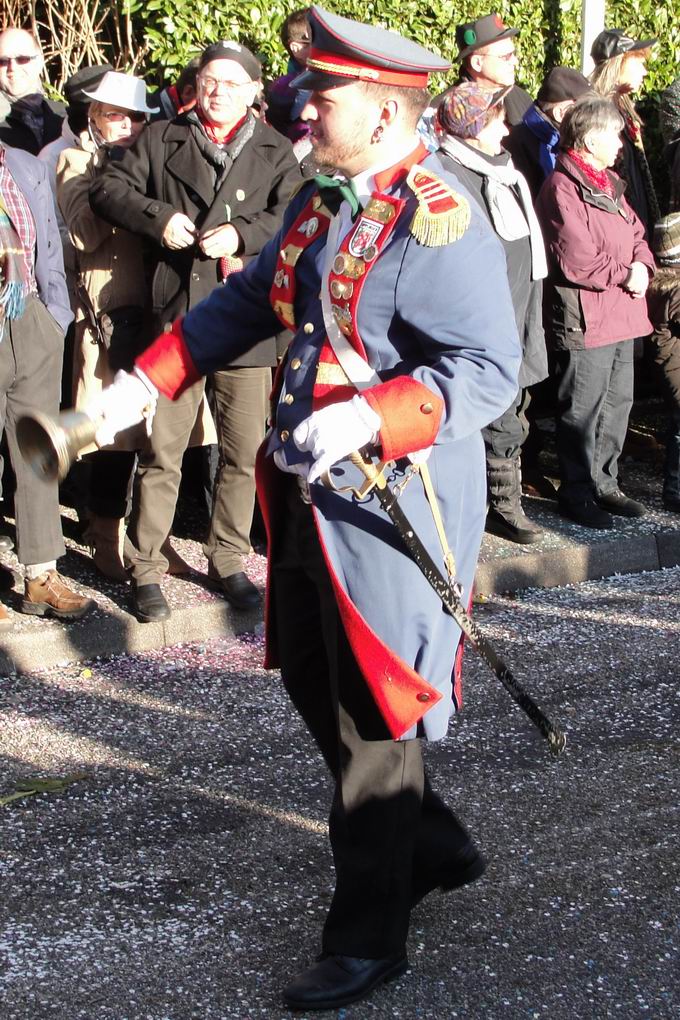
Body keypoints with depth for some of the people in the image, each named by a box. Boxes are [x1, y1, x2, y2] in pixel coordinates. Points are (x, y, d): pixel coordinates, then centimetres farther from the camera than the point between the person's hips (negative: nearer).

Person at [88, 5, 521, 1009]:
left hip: (393, 502, -9)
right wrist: (147, 379, 12)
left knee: (369, 713, 1)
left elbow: (490, 370, -23)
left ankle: (368, 937, 17)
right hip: (308, 490, 9)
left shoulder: (441, 222, -19)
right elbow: (248, 301, 19)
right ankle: (434, 846, 38)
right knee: (310, 679, 19)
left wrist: (371, 418, -35)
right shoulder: (320, 202, 9)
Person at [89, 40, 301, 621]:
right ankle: (146, 570, 12)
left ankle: (228, 561, 22)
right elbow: (108, 189, 8)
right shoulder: (163, 140, 10)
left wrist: (244, 233, -19)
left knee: (244, 452, 6)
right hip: (176, 316, -1)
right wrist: (158, 217, -9)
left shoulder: (274, 150, 9)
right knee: (162, 452, 1)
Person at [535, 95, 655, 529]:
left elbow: (636, 234, 20)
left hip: (621, 313, 10)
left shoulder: (609, 184, 16)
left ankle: (604, 484, 27)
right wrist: (625, 274, -10)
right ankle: (578, 494, 8)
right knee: (583, 410, -2)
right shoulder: (563, 188, -14)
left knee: (617, 403, 15)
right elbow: (576, 261, -20)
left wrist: (643, 266, -2)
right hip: (584, 317, -9)